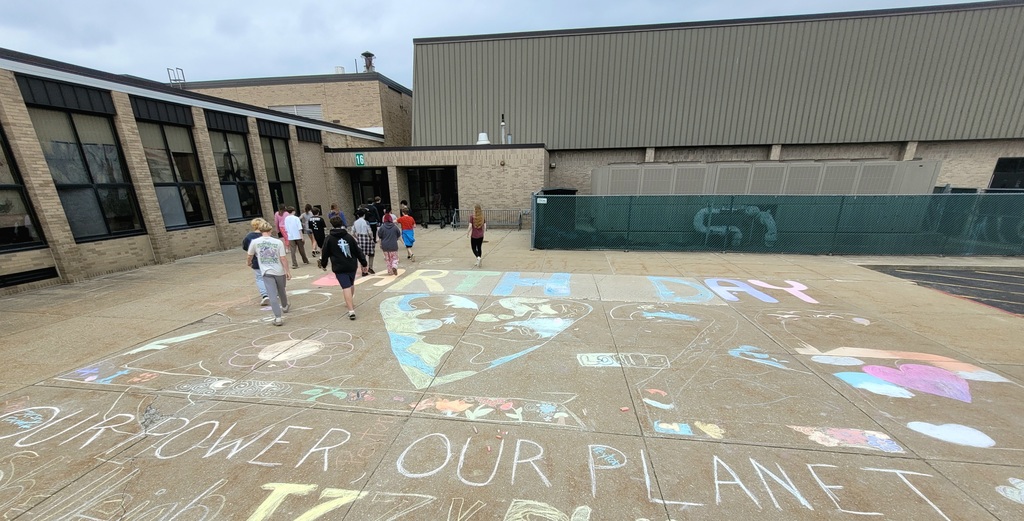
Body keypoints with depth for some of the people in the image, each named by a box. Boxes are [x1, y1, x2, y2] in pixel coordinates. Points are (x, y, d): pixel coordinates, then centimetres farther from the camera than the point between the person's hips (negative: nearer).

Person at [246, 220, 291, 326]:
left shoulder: (254, 242, -5)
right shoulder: (278, 242, -8)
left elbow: (249, 256, 11)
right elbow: (283, 258, -9)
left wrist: (248, 263, 33)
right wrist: (287, 271, 1)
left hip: (267, 272, -1)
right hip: (279, 271, 1)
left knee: (272, 295, -3)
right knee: (281, 291, 24)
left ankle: (278, 317, -9)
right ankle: (285, 306, 47)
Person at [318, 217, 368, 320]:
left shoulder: (329, 239, -1)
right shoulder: (349, 237, 3)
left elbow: (325, 253, 5)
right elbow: (358, 251, 2)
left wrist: (323, 265, 21)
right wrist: (364, 264, 8)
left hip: (339, 268, -3)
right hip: (352, 266, 3)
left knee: (346, 287, -9)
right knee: (351, 284, 23)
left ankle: (351, 311, -19)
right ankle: (350, 303, 44)